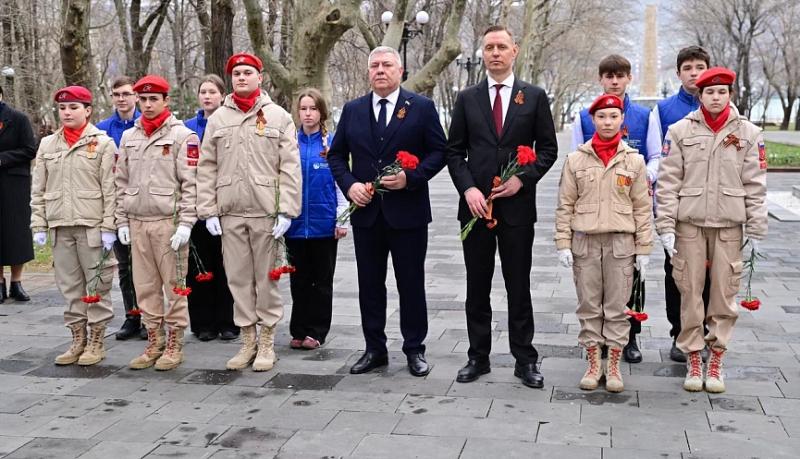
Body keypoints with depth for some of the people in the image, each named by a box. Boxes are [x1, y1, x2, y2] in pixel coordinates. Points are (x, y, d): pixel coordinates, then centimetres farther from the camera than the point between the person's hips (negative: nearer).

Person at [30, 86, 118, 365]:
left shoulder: (102, 143, 0)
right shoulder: (48, 144, 12)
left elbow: (110, 189, -5)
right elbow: (38, 190, 12)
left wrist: (109, 227, -10)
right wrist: (39, 225, 4)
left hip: (92, 225, -4)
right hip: (60, 226, 4)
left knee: (97, 284, 1)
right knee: (69, 286, 9)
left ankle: (96, 341, 10)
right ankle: (78, 339, 19)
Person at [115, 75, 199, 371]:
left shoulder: (182, 135, -3)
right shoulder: (129, 136, 14)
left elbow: (190, 183, -8)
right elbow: (121, 182, 16)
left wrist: (185, 223, -14)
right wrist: (122, 221, 9)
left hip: (168, 221, -5)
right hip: (137, 222, 5)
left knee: (174, 284, 0)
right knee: (144, 285, 9)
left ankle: (174, 345, 10)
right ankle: (154, 342, 20)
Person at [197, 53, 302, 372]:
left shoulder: (278, 117, 3)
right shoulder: (218, 119, 11)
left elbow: (290, 168, -2)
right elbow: (207, 169, 10)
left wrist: (286, 211, -9)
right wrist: (208, 211, 2)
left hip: (266, 213, -3)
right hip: (229, 214, 3)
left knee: (267, 279, 3)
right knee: (238, 279, 7)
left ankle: (267, 344, 14)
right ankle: (248, 341, 19)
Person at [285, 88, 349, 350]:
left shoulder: (333, 143, -2)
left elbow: (341, 183, -1)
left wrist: (342, 220, -6)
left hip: (324, 223, -2)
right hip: (296, 223, 2)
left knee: (322, 280, 7)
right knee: (299, 279, 10)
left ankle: (316, 332, 16)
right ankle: (299, 331, 19)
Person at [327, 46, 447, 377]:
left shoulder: (422, 107, 0)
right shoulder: (352, 110, 9)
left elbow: (439, 151, -2)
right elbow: (336, 154, 12)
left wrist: (410, 177, -16)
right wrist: (349, 185, -5)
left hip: (407, 211, -3)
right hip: (366, 212, 3)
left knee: (411, 284, 5)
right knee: (370, 284, 10)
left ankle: (414, 350, 17)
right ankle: (375, 349, 21)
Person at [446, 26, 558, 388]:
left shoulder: (534, 97, 4)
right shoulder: (467, 98, 7)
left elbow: (548, 148, 4)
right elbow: (454, 151, 6)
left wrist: (523, 179, -10)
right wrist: (468, 188, -8)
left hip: (517, 205, -1)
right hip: (476, 204, 2)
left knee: (519, 286, 4)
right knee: (477, 286, 8)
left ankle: (524, 359, 13)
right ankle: (478, 356, 18)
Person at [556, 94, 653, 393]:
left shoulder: (634, 160, 4)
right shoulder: (576, 159, 3)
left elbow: (642, 207, 5)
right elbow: (565, 205, 4)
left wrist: (644, 248, 1)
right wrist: (563, 243, -3)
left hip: (621, 242, 0)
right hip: (585, 241, 0)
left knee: (617, 307, 4)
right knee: (588, 306, 6)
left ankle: (614, 366, 15)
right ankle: (593, 365, 17)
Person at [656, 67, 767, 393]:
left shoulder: (748, 133, 6)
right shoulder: (680, 131, 3)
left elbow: (755, 185, 6)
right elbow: (667, 182, 0)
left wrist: (756, 230, 2)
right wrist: (665, 226, -5)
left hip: (729, 225, 1)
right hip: (689, 223, -1)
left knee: (724, 294, 3)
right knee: (690, 293, 3)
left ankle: (716, 362, 16)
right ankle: (693, 361, 15)